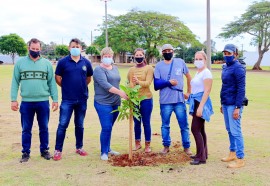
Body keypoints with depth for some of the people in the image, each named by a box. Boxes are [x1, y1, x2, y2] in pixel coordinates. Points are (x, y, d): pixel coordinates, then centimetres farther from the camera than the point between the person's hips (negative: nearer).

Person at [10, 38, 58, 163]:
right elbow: (15, 82, 4)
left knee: (44, 128, 10)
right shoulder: (20, 63, 4)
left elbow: (52, 82, 5)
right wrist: (13, 100, -2)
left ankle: (44, 150, 25)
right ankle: (26, 152, 20)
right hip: (26, 102, 0)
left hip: (43, 102, 0)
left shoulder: (47, 63, 4)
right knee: (26, 129, 8)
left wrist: (55, 99, 0)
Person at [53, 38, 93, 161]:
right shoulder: (63, 62, -4)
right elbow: (57, 78, 3)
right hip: (67, 99, -3)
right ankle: (58, 150, 6)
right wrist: (66, 87, 8)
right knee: (63, 125, -3)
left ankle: (79, 147, 25)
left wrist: (82, 87, 10)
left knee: (79, 125, 13)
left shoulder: (86, 63, 4)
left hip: (82, 99, 3)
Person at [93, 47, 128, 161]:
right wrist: (120, 93, -30)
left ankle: (108, 149, 26)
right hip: (103, 103, -6)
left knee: (109, 128, 13)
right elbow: (105, 85, -22)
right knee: (106, 128, -9)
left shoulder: (115, 68, 15)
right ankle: (104, 152, 3)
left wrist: (119, 98, 14)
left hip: (115, 103, 6)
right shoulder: (99, 70, -9)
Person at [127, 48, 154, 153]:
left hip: (146, 99, -3)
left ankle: (147, 145, 15)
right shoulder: (131, 70, 7)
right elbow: (129, 84, 5)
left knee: (146, 123, 3)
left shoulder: (149, 68, -3)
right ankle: (137, 143, 26)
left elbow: (148, 83, -16)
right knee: (136, 123, 12)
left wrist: (138, 82, -34)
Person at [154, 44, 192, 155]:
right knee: (165, 125, 10)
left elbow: (188, 77, 16)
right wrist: (168, 82, -17)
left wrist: (189, 92, 13)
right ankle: (166, 146, 25)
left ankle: (186, 147, 17)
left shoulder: (180, 62, 5)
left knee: (184, 125, 4)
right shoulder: (159, 66, 2)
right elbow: (156, 84, -4)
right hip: (165, 101, 0)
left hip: (180, 100, 0)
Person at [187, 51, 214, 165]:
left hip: (202, 102, -9)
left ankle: (201, 157, -5)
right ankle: (203, 153, 23)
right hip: (196, 102, 9)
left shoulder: (206, 73, -13)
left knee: (195, 129, -10)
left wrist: (200, 107, -23)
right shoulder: (198, 72, 15)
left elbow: (207, 91, -19)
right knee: (200, 129, 13)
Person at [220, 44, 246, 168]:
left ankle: (240, 159, 2)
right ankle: (232, 153, 28)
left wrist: (237, 107, -21)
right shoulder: (225, 67, 13)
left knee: (235, 131, -5)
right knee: (229, 130, 16)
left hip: (234, 105, -9)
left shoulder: (238, 68, -13)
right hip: (226, 104, 9)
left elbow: (241, 89, -17)